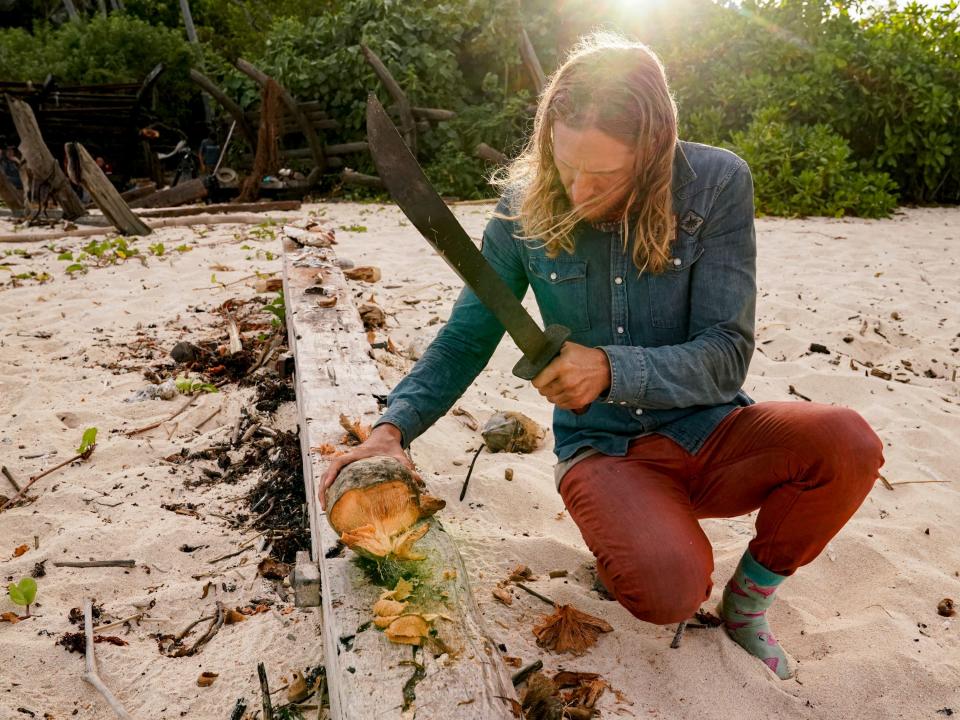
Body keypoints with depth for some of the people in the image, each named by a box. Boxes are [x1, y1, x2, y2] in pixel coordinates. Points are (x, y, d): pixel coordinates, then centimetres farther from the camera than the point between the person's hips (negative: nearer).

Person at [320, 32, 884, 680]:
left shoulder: (717, 184, -12)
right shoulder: (525, 206, -8)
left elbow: (727, 355, -14)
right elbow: (465, 340, -1)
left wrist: (611, 369, -30)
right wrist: (393, 428, -16)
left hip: (709, 431, 2)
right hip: (604, 449, -1)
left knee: (848, 444, -28)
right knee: (669, 588, -31)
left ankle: (747, 601, 2)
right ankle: (621, 532, 9)